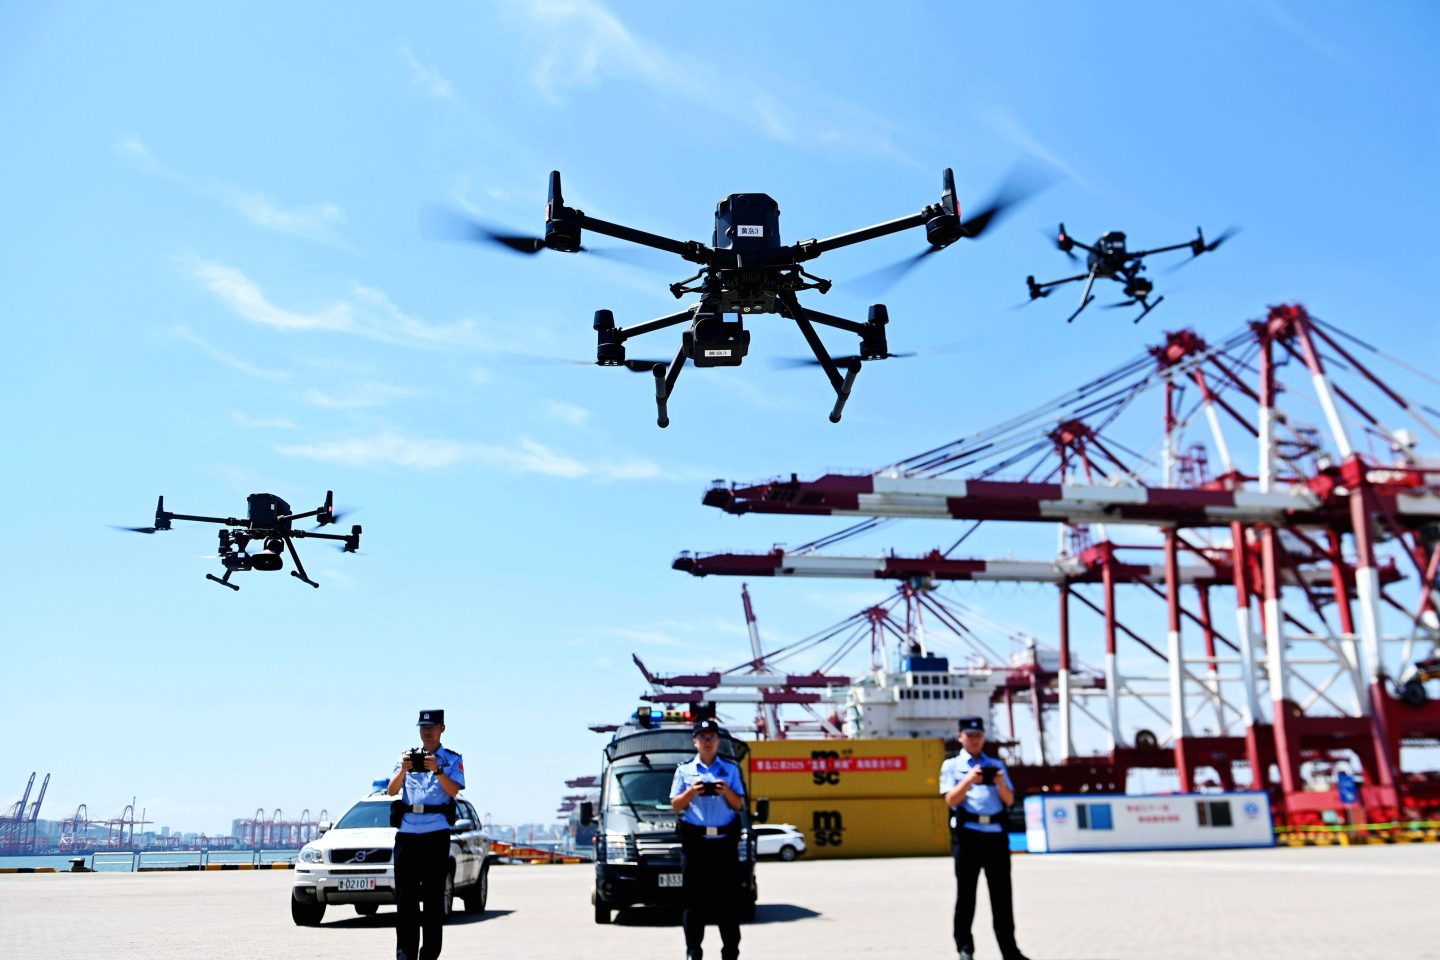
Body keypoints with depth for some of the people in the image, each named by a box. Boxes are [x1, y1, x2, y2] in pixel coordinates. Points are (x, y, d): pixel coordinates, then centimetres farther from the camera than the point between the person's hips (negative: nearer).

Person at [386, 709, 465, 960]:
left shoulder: (452, 759, 10)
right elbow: (392, 790, 5)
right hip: (406, 832, 2)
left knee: (434, 895, -2)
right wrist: (403, 770, -13)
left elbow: (453, 790, -6)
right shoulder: (407, 756, 17)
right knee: (405, 895, -2)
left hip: (436, 833, -2)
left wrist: (437, 770, -22)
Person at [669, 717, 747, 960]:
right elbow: (676, 805, 7)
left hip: (725, 840, 1)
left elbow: (739, 804, 9)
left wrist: (727, 791, -11)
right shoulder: (684, 770, 9)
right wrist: (691, 791, -11)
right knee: (694, 898, 0)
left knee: (729, 898, 0)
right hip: (694, 840, 0)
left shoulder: (731, 769, 11)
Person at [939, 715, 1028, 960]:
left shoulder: (996, 765, 17)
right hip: (967, 834, -3)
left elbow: (1009, 800, 9)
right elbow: (951, 799, -5)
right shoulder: (951, 765, 8)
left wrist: (1001, 783, -11)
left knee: (1002, 894, 3)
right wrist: (969, 779, -20)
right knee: (966, 893, 0)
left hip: (996, 833, 3)